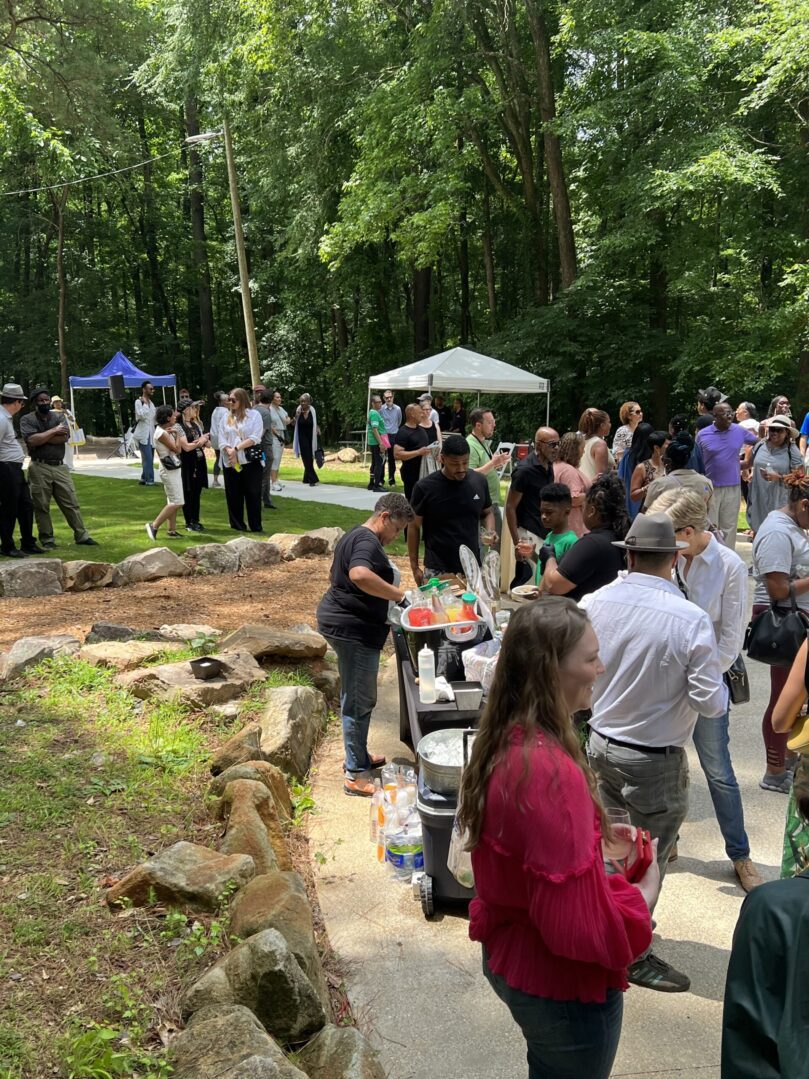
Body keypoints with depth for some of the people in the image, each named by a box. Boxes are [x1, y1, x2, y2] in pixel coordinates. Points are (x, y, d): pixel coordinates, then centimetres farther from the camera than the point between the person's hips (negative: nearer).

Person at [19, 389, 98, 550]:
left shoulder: (59, 417, 8)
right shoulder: (27, 420, 0)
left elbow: (64, 437, -9)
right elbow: (31, 440, -17)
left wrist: (40, 439, -11)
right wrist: (54, 431, -11)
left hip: (60, 467, 3)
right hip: (39, 468, -2)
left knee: (71, 503, 5)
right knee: (41, 506, 3)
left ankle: (82, 536, 11)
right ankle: (47, 540, 14)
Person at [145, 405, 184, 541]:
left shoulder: (166, 430, 9)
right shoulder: (162, 433, -18)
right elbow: (177, 449, -18)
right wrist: (177, 434, -8)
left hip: (174, 469, 10)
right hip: (169, 471, -10)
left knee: (173, 502, 13)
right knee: (176, 502, -11)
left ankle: (172, 530, 17)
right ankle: (154, 525, -7)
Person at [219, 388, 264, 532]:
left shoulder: (254, 415, 0)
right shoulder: (226, 418, 13)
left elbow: (254, 438, -10)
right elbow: (222, 440, 6)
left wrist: (236, 448, -14)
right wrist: (229, 451, -13)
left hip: (251, 461, -4)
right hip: (230, 463, 4)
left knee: (253, 494, -1)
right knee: (233, 495, 5)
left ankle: (256, 526, 7)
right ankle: (237, 525, 15)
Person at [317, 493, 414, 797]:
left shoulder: (354, 536, 17)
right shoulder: (368, 541, -17)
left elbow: (334, 577, 29)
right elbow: (359, 575, -37)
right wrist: (399, 595, -32)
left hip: (339, 621, 11)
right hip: (353, 629, -11)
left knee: (356, 697, 21)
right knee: (359, 701, -4)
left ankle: (358, 756, 34)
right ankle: (355, 775, 3)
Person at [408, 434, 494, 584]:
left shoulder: (479, 482, 1)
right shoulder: (425, 487, -9)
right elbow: (414, 527, 0)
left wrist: (490, 531, -5)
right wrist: (414, 567, -2)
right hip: (437, 571, -3)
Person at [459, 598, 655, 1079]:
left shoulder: (504, 745, -5)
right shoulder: (552, 772, -33)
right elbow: (582, 926, -29)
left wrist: (597, 848, 4)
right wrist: (645, 891, -13)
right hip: (562, 985, -8)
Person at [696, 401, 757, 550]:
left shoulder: (740, 431, -1)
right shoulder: (702, 435, -4)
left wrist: (747, 461, 10)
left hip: (733, 487, 2)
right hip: (709, 488, -1)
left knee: (730, 527, 10)